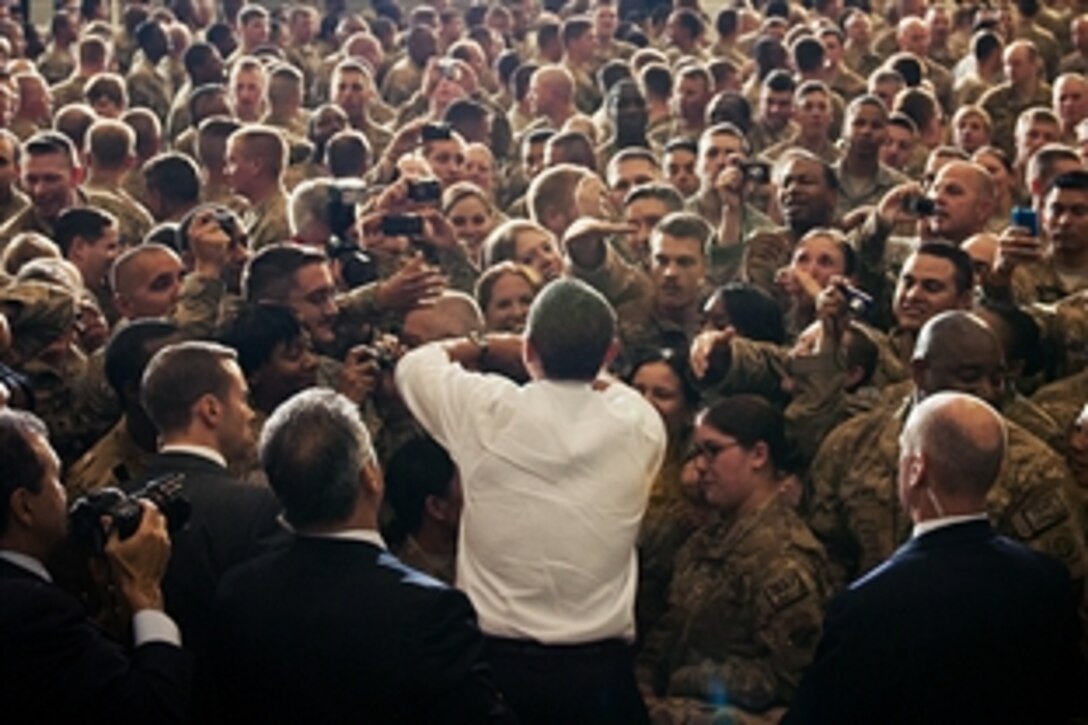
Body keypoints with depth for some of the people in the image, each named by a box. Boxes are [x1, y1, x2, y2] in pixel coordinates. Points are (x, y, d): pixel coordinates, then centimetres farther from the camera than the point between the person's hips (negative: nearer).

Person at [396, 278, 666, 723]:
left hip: (497, 659, -1)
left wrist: (480, 347, 24)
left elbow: (414, 364, 11)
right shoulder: (640, 424, -7)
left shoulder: (486, 411, -11)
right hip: (599, 668, 1)